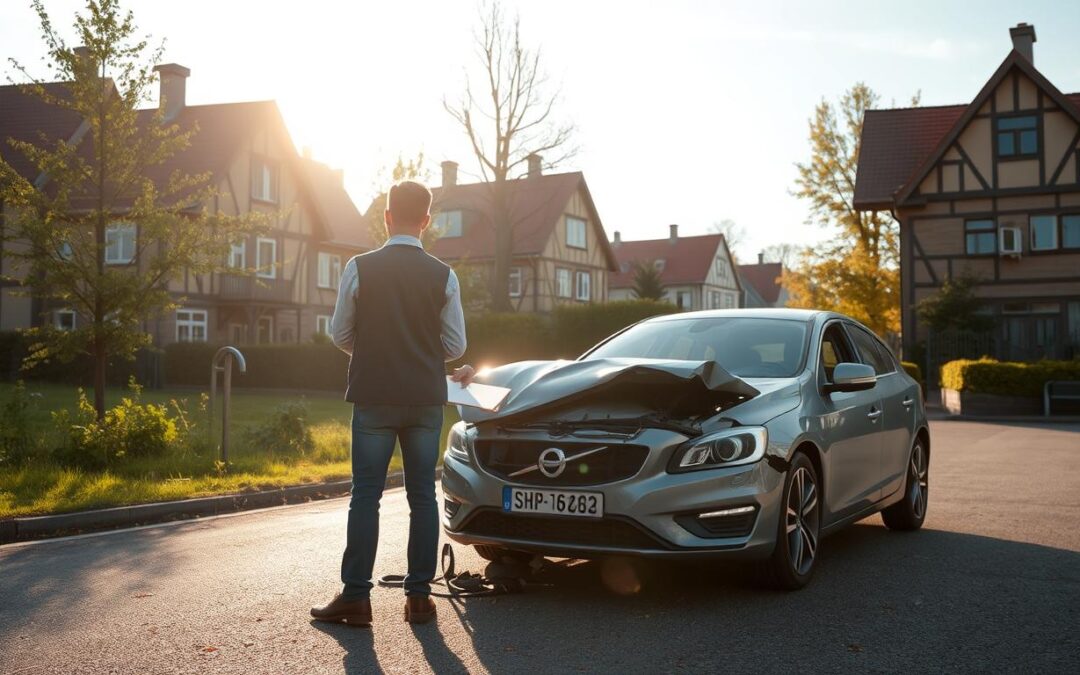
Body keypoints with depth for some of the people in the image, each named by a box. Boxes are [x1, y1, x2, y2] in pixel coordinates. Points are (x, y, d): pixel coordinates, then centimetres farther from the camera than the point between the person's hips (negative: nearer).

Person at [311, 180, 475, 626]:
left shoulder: (360, 268, -5)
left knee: (365, 496, 4)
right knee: (422, 496, 8)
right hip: (425, 401, 2)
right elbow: (455, 345, 2)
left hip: (373, 397, -1)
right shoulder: (443, 276, -1)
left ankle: (355, 597, 4)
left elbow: (340, 334, 2)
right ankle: (419, 596, 11)